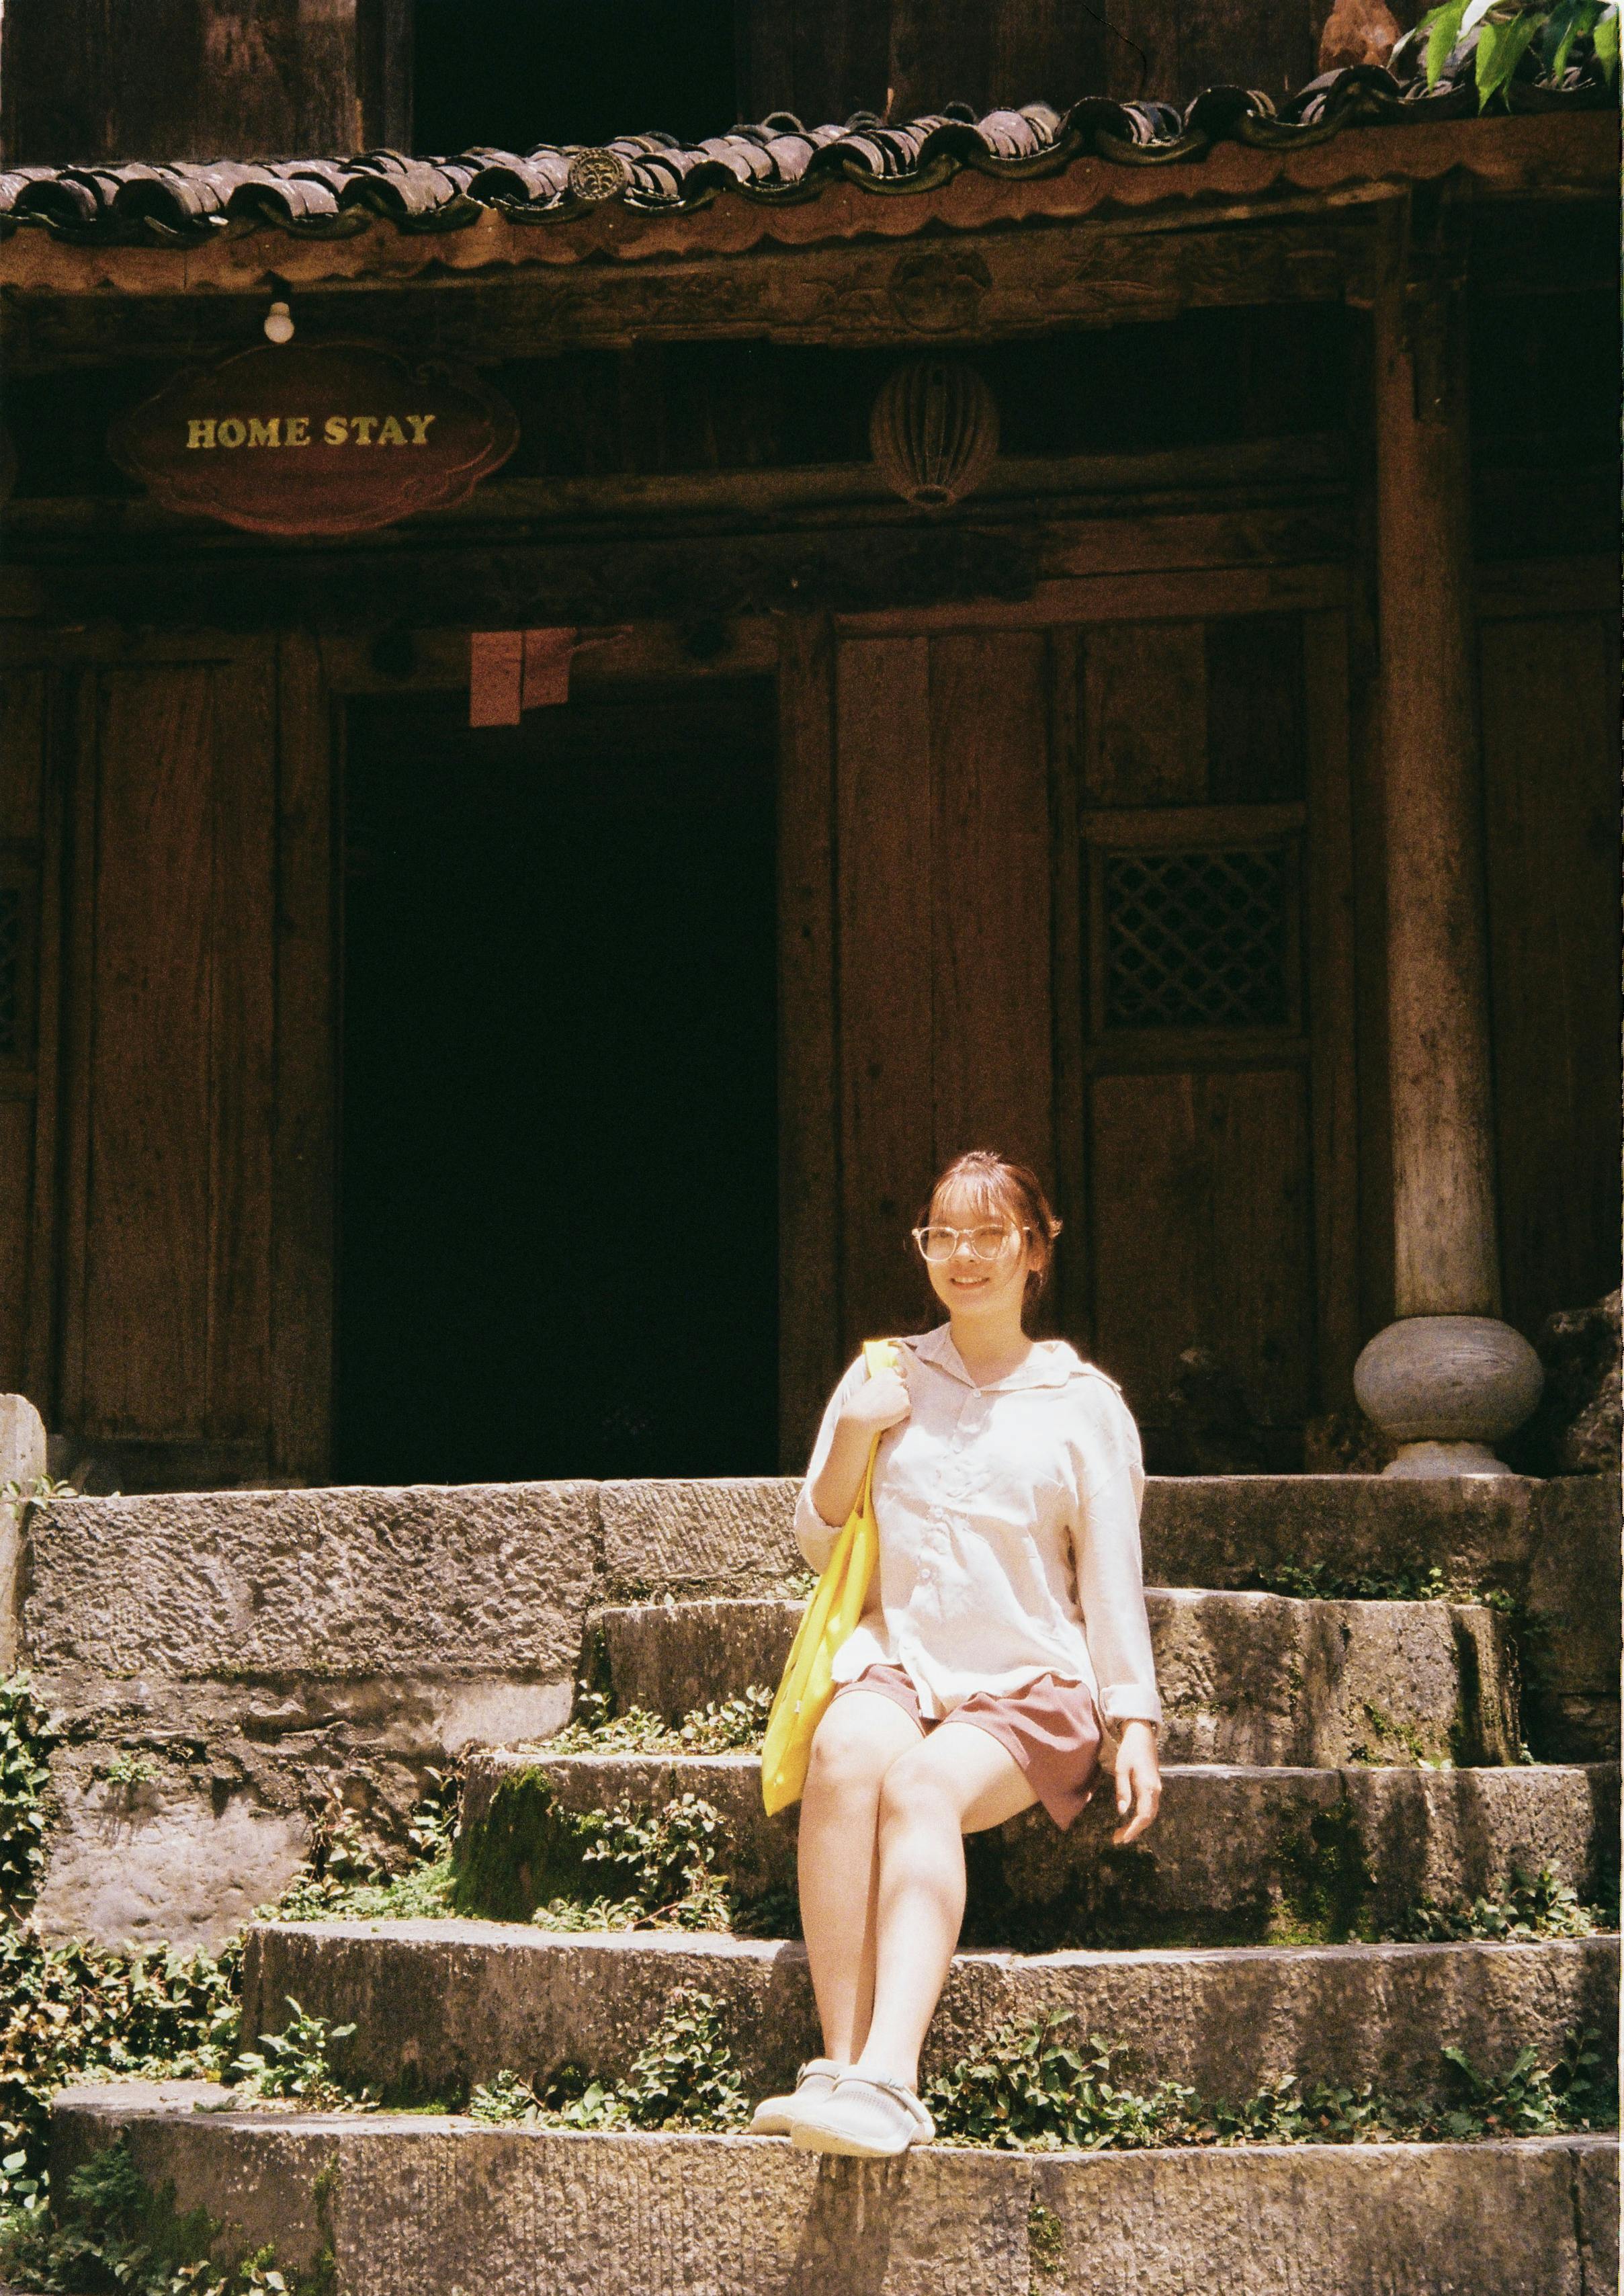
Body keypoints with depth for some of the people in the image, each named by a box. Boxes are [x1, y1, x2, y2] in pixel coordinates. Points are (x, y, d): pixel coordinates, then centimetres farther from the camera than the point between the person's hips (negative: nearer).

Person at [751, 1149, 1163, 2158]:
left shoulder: (1084, 1403, 11)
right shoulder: (884, 1377, 17)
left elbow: (1113, 1575, 7)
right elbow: (820, 1546, 18)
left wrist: (1136, 1725, -5)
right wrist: (855, 1436, 0)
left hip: (1031, 1681, -2)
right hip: (897, 1660, 2)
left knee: (926, 1783, -35)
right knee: (848, 1754, -35)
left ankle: (887, 2078, -48)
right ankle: (841, 2062, -42)